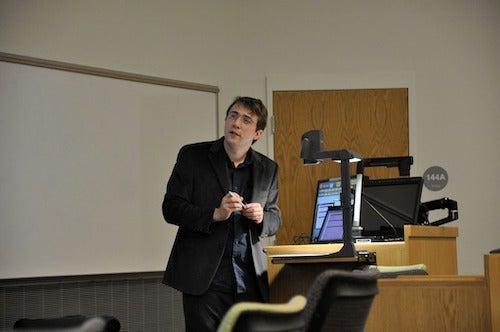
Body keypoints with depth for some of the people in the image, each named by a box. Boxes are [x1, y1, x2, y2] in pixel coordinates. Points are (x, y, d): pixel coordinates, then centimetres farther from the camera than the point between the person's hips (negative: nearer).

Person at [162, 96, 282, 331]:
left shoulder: (267, 169, 11)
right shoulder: (192, 156, 2)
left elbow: (275, 219, 18)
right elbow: (171, 208, -2)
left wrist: (261, 217, -7)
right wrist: (215, 215, -17)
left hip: (250, 283, 3)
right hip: (204, 279, -3)